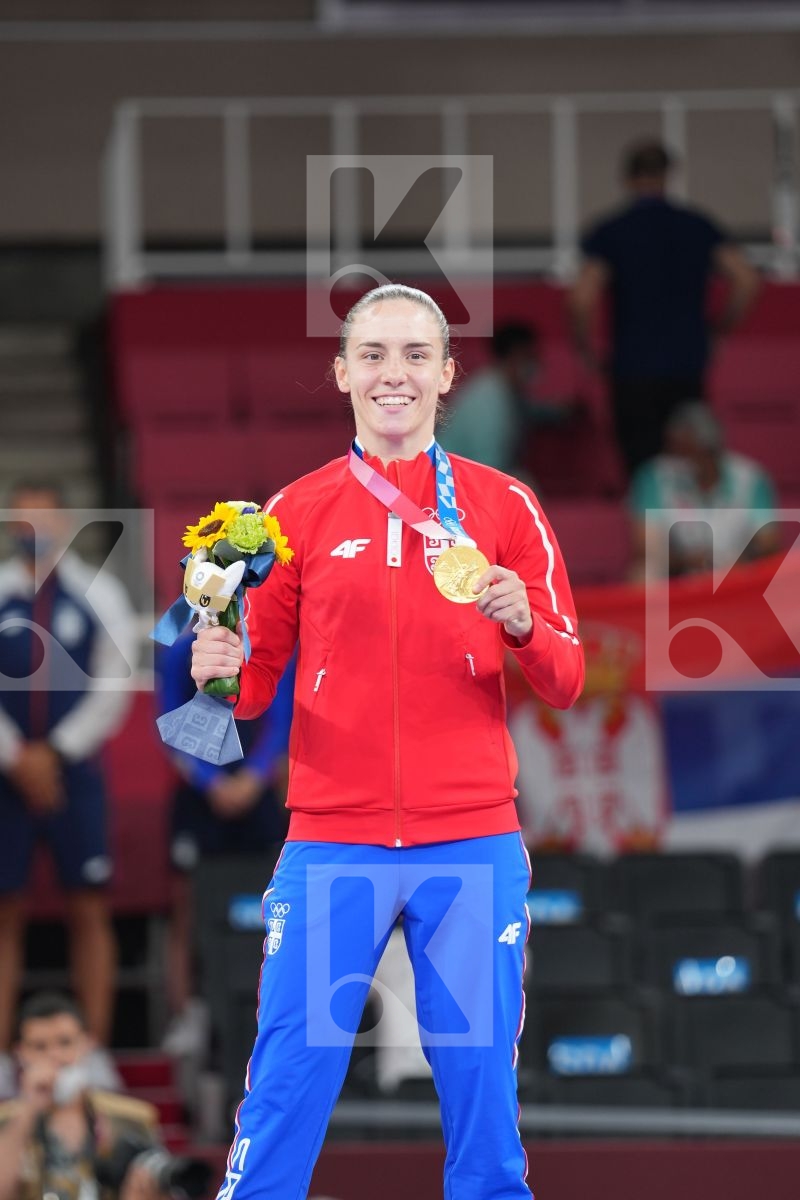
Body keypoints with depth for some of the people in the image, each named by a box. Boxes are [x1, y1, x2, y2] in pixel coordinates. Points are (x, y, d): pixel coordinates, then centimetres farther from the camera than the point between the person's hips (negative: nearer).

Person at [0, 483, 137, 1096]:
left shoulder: (99, 595, 1)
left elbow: (112, 688, -4)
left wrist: (54, 753, -11)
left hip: (75, 771, -1)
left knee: (90, 911, 0)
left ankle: (95, 1057, 3)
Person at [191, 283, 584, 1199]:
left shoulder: (504, 508, 7)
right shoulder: (298, 513, 8)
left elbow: (565, 684, 6)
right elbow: (256, 684, 13)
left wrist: (524, 625, -14)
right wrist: (220, 672, -9)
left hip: (472, 845, 0)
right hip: (331, 846, 0)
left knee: (483, 1102, 1)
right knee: (284, 1099, -3)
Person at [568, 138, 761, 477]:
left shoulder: (609, 233, -3)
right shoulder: (698, 227, 5)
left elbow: (582, 299, -13)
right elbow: (746, 280, -4)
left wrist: (586, 350, 2)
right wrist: (717, 330, 9)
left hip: (634, 369, -2)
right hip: (689, 366, 3)